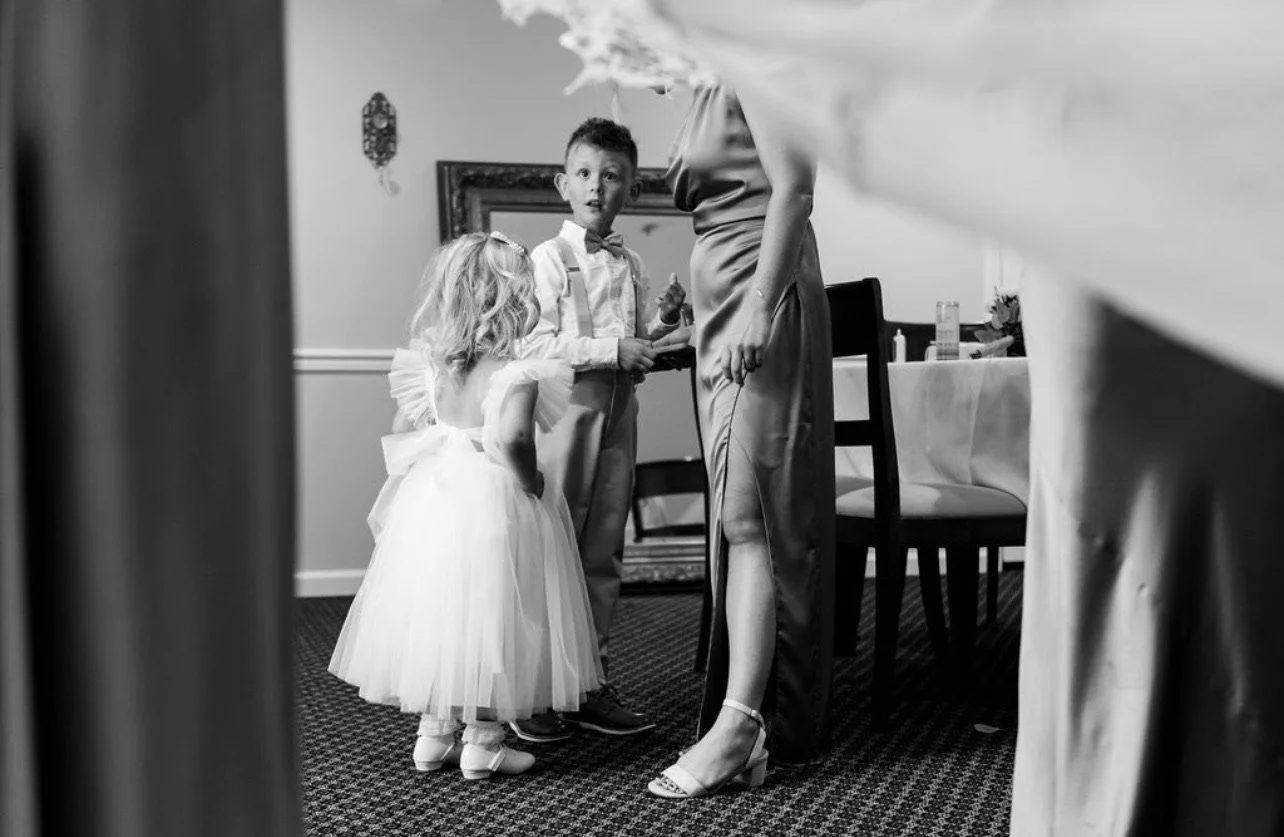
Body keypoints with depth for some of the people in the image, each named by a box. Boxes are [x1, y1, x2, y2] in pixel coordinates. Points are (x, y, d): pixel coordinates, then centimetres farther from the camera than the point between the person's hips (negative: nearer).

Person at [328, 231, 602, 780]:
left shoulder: (431, 368, 2)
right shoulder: (517, 375, -16)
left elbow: (402, 433, 6)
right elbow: (510, 436, -31)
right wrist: (530, 482, -16)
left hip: (433, 499, 6)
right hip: (495, 508, -6)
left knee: (437, 613, 17)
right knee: (491, 618, 7)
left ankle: (433, 734, 27)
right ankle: (483, 742, 15)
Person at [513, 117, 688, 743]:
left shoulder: (631, 266, 13)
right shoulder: (549, 259, -4)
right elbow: (535, 347, -14)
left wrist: (660, 325, 0)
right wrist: (613, 348, -18)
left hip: (617, 414, 6)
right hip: (563, 411, -5)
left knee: (603, 555, 9)